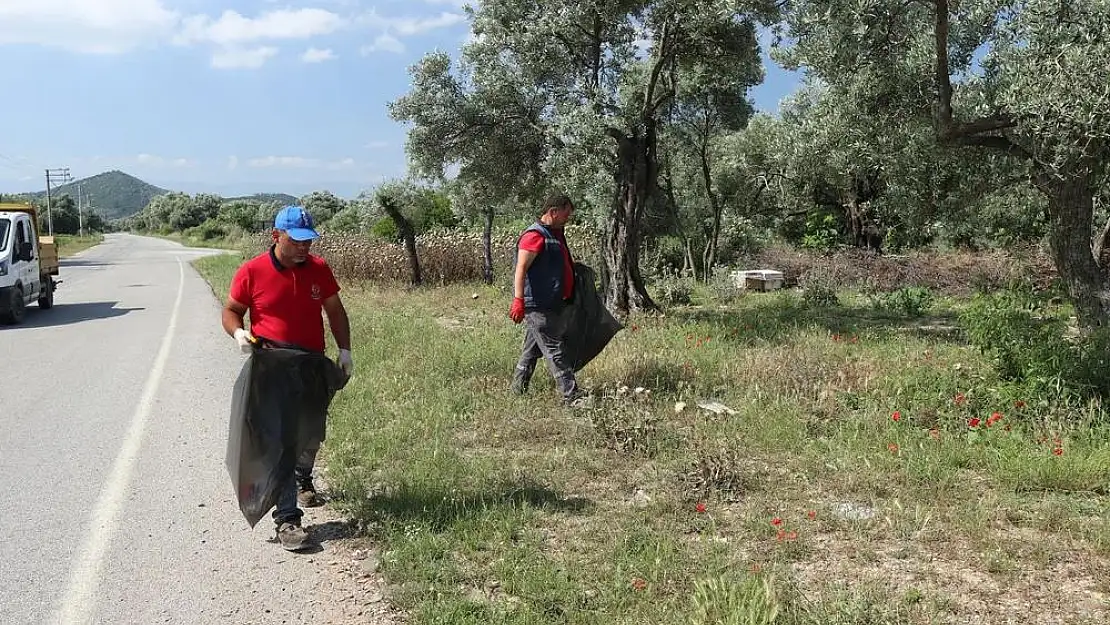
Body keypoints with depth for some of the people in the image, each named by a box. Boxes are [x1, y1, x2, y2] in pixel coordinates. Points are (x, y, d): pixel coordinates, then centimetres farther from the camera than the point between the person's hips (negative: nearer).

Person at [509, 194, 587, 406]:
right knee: (555, 351, -8)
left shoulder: (556, 234, 18)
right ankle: (572, 396, -7)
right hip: (538, 306, -10)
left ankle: (518, 391, 27)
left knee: (532, 349, 17)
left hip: (552, 304, 10)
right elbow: (521, 269, -22)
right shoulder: (535, 235, -14)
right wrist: (518, 300, -30)